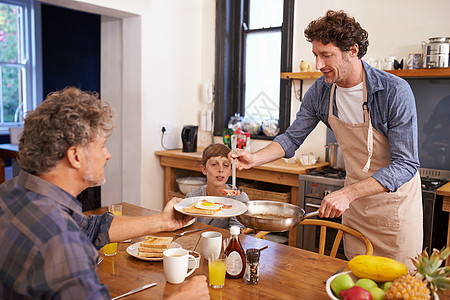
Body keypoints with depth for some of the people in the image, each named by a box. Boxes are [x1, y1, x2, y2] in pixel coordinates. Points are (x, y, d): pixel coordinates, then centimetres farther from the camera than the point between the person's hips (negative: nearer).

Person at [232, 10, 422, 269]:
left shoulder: (395, 92, -25)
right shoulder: (320, 92, -9)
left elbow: (406, 164, -26)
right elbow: (292, 138, 2)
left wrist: (347, 194, -36)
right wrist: (255, 158, -16)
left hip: (396, 199, -4)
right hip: (356, 199, 4)